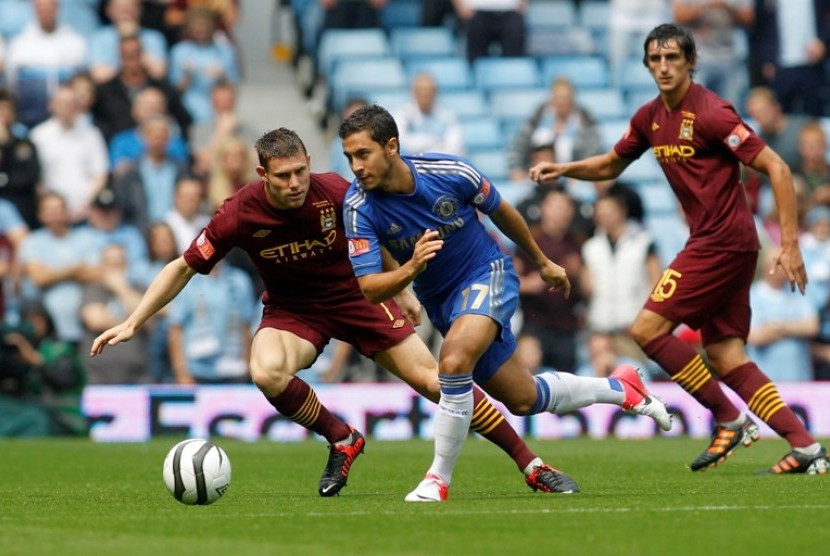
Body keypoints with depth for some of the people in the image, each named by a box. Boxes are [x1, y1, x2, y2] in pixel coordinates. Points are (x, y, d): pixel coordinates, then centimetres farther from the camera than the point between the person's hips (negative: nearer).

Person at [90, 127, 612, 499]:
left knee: (432, 377, -9)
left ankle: (531, 463, 1)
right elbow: (183, 268, -12)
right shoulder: (241, 214, -23)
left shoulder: (336, 193, -22)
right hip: (293, 310, 0)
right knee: (267, 372, -32)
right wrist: (132, 324, -16)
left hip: (356, 294, 0)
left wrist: (403, 292, 8)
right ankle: (342, 439, -4)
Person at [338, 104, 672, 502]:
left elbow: (500, 211, -1)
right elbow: (370, 290, -23)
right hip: (439, 301, 4)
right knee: (524, 399, 11)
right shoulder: (359, 207, -20)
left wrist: (542, 262, 12)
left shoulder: (449, 172, -22)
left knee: (454, 360, -32)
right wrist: (410, 268, -44)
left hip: (487, 274, -3)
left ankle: (439, 478, -19)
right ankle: (621, 388, 35)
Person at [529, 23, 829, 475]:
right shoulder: (650, 118, 11)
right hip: (709, 240, 9)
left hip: (722, 241, -9)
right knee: (725, 357, 3)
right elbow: (611, 165, 28)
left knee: (647, 329, -10)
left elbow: (776, 168, -15)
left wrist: (790, 243, -19)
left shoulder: (710, 112, -14)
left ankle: (731, 421, -2)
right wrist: (563, 169, 10)